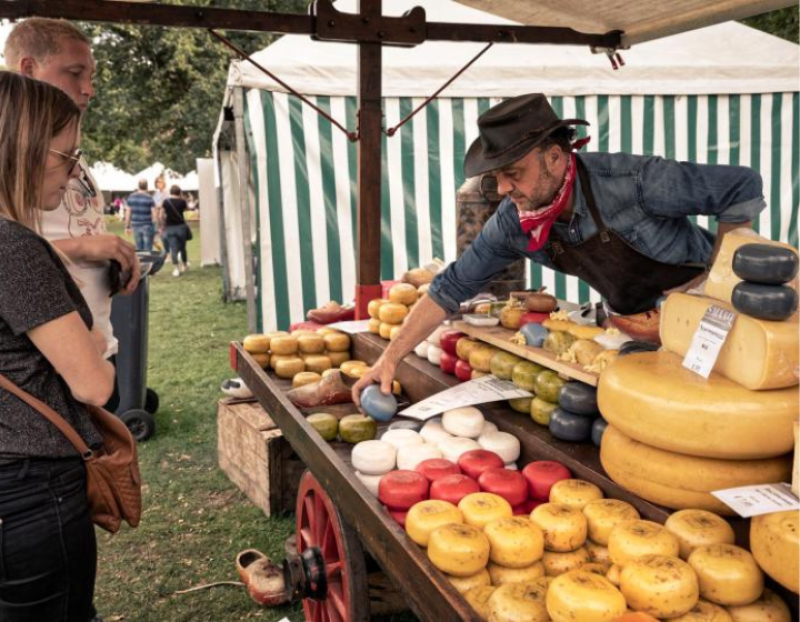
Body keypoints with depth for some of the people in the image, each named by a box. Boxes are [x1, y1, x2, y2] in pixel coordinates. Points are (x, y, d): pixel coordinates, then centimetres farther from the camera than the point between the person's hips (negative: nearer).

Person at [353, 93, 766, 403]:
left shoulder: (630, 180, -32)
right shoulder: (513, 223, -16)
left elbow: (744, 189, -23)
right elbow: (451, 288, -9)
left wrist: (713, 282, -19)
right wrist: (390, 358, -14)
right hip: (630, 320, 4)